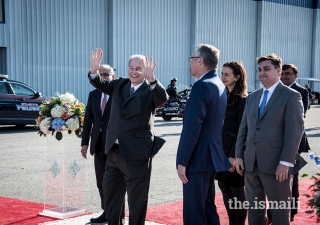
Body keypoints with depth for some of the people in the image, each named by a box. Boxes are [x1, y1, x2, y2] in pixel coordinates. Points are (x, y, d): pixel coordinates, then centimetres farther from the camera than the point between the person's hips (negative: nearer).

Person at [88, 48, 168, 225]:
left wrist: (151, 80, -46)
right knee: (110, 194, 20)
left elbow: (163, 99, -28)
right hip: (114, 152, 6)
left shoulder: (150, 91, -10)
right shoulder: (120, 84, 7)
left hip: (137, 154, -6)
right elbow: (101, 84, -1)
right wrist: (94, 70, -23)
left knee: (137, 199, 7)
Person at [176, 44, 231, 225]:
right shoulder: (219, 85, 13)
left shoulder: (202, 86, -17)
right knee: (208, 208, 17)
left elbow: (192, 127, -22)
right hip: (211, 155, 10)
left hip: (199, 158, -10)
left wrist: (182, 161, -18)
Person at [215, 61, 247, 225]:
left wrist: (234, 155, -17)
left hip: (234, 151, -7)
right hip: (221, 150, 7)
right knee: (224, 186, 10)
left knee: (236, 190, 2)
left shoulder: (243, 100, -11)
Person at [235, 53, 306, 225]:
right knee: (254, 210, 12)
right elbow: (243, 128, 15)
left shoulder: (291, 96, -3)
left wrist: (285, 162, -17)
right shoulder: (252, 97, 16)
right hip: (250, 163, 6)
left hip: (275, 164, -5)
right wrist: (239, 155, 6)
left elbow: (294, 131, -11)